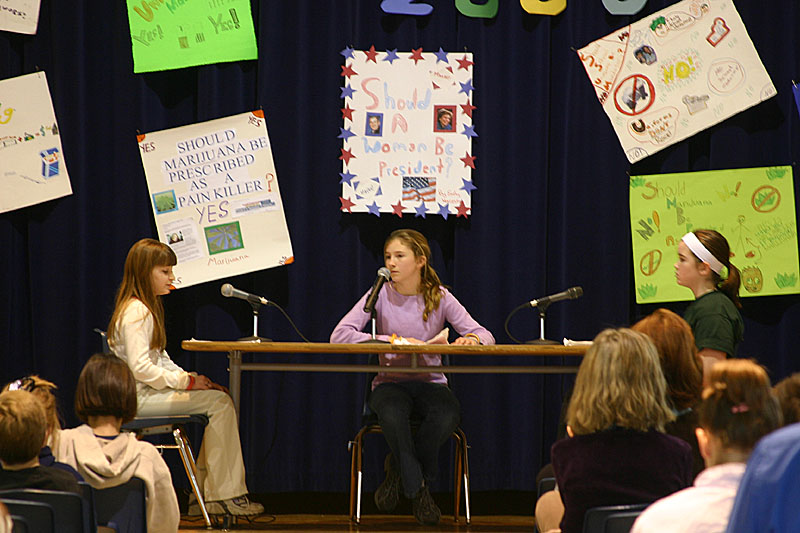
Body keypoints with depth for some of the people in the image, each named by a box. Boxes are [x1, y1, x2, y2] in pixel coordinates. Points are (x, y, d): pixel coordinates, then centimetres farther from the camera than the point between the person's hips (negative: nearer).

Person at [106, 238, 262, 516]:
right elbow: (141, 368, -23)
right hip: (138, 397, -10)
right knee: (218, 403, -17)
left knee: (220, 398, 1)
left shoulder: (148, 309, 19)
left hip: (150, 391, 10)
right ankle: (225, 495, -14)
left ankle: (205, 497, -2)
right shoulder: (136, 312, -15)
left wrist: (189, 378, 4)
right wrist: (186, 382, -17)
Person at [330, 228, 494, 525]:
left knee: (448, 415, -33)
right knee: (393, 414, -37)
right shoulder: (380, 295, -3)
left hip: (430, 382, 1)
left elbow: (485, 336, -4)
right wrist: (394, 340, -25)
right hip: (390, 382, -1)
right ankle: (418, 489, -13)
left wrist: (472, 339, -31)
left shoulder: (440, 297, 0)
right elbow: (339, 335, -15)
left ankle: (398, 469, -4)